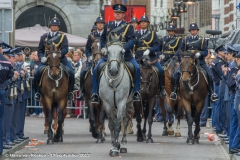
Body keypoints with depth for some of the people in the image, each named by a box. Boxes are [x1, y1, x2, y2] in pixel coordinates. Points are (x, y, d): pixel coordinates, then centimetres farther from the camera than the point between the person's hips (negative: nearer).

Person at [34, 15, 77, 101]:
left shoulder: (62, 36, 8)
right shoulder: (44, 37, 14)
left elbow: (65, 49, -4)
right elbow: (40, 50, 16)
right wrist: (42, 57, -6)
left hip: (60, 58, -1)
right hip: (46, 59, 1)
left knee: (71, 73, -19)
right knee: (36, 73, -17)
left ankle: (70, 91, 1)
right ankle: (38, 92, 2)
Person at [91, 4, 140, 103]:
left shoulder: (128, 27, 2)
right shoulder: (108, 25, 12)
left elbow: (132, 40, -9)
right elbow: (102, 38, 23)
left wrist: (124, 48, -26)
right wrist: (103, 47, 5)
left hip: (124, 54, -2)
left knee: (137, 68, -19)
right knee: (96, 70, -13)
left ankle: (136, 92, -7)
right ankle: (95, 94, -6)